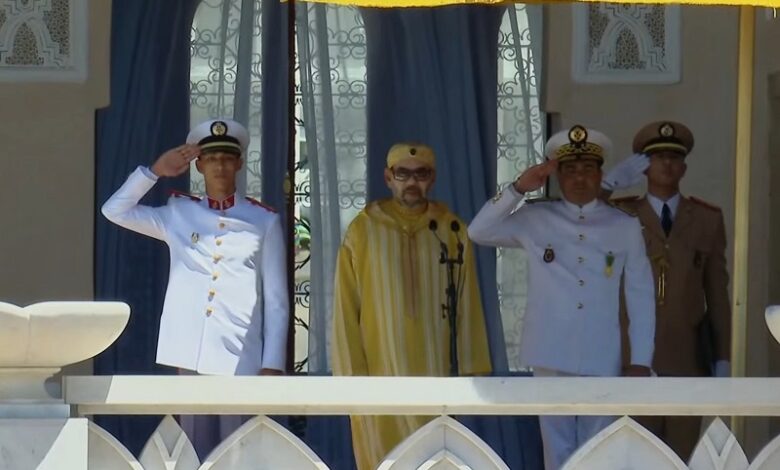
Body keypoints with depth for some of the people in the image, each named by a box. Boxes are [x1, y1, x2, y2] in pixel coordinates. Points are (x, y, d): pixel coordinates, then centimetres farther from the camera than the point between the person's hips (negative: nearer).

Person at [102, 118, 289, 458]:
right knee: (196, 453, 6)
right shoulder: (178, 215, 12)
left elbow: (276, 300, 2)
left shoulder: (264, 221, 4)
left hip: (242, 357, -3)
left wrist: (272, 364, -4)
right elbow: (115, 210, 13)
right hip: (192, 355, 3)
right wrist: (155, 171, 5)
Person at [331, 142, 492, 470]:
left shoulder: (452, 230, 5)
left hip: (435, 374, 2)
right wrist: (351, 376, -4)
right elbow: (346, 311, 0)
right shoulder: (362, 230, -1)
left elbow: (467, 305, 8)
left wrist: (470, 368, 5)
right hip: (380, 373, -2)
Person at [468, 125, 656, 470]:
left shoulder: (625, 227, 3)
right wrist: (519, 188, -9)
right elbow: (479, 232, -1)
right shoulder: (535, 219, 5)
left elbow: (640, 295, 4)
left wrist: (641, 360, 0)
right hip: (551, 356, 0)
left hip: (602, 359, 0)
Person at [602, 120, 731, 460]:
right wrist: (610, 184, -15)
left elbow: (717, 291, 8)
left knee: (682, 457, 5)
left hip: (688, 357, 1)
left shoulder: (708, 219, 8)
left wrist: (722, 357, 6)